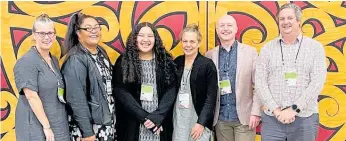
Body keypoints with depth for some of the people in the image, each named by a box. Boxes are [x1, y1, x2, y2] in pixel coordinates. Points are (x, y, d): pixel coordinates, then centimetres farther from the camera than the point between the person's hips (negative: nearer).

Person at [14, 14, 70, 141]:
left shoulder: (54, 60, 10)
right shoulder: (27, 62, -14)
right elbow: (31, 96, -20)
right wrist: (46, 126, -20)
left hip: (58, 124, 7)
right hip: (37, 126, -7)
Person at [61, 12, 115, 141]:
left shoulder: (101, 52, 6)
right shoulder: (76, 60, -17)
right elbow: (77, 100, -20)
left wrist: (112, 117, 12)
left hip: (107, 121, 7)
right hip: (88, 125, -7)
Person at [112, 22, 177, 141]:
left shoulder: (165, 61, 3)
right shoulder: (124, 62, -1)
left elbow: (171, 90, -1)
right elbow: (121, 93, -8)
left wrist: (158, 116, -13)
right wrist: (144, 117, -14)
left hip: (161, 123, 1)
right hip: (132, 125, -1)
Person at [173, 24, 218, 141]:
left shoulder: (208, 64, -7)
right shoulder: (176, 63, 5)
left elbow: (211, 97, -9)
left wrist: (201, 122, -14)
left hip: (198, 119, -3)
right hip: (178, 119, 4)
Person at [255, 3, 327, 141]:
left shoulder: (315, 47, 2)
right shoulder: (267, 48, 5)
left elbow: (317, 82, -6)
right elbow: (260, 81, -1)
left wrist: (294, 109, -13)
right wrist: (276, 110, -11)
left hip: (305, 119, 0)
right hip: (272, 119, 1)